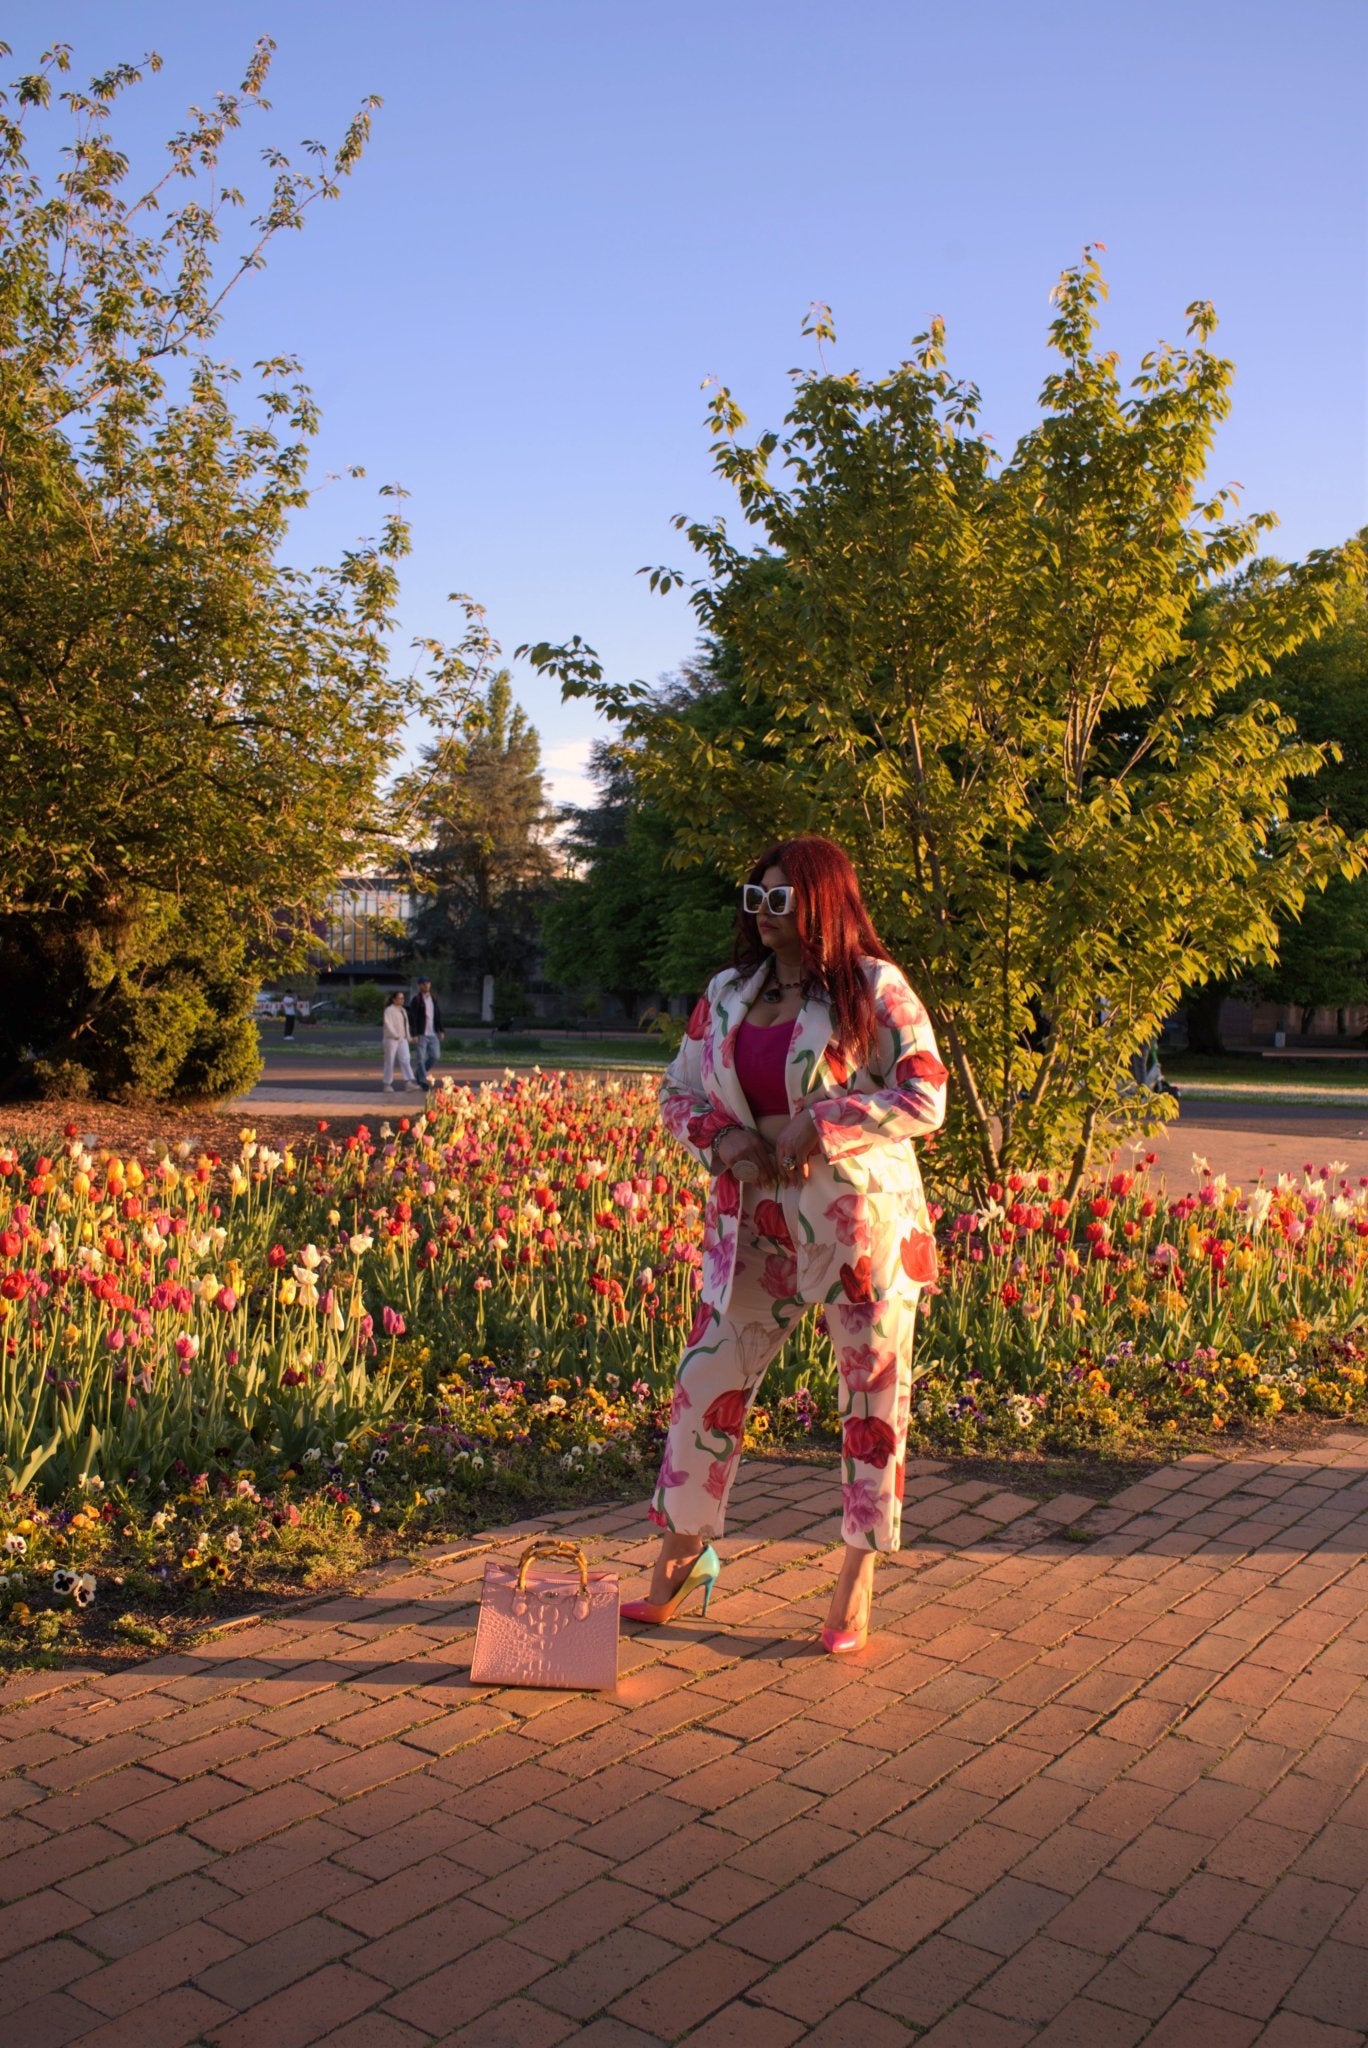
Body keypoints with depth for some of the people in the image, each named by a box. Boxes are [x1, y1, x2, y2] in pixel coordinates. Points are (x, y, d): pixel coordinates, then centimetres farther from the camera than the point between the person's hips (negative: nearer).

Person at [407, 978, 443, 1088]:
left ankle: (419, 1073, 24)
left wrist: (440, 1030, 12)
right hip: (421, 1034, -6)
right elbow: (412, 1018, -10)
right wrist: (414, 1034, -16)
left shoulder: (433, 999, 12)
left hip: (433, 1034, 6)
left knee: (435, 1056, 4)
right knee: (420, 1058, -3)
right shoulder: (416, 1000, -7)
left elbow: (438, 1015, 17)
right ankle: (423, 1081, 3)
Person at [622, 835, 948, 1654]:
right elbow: (678, 1093, 14)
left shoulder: (875, 988, -6)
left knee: (874, 1391, 5)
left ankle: (858, 1582, 21)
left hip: (862, 1216, -4)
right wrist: (724, 1137, -7)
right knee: (710, 1379, 4)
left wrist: (818, 1127, -18)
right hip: (755, 1219, 4)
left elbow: (925, 1097, -11)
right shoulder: (727, 993, 9)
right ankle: (683, 1554, 22)